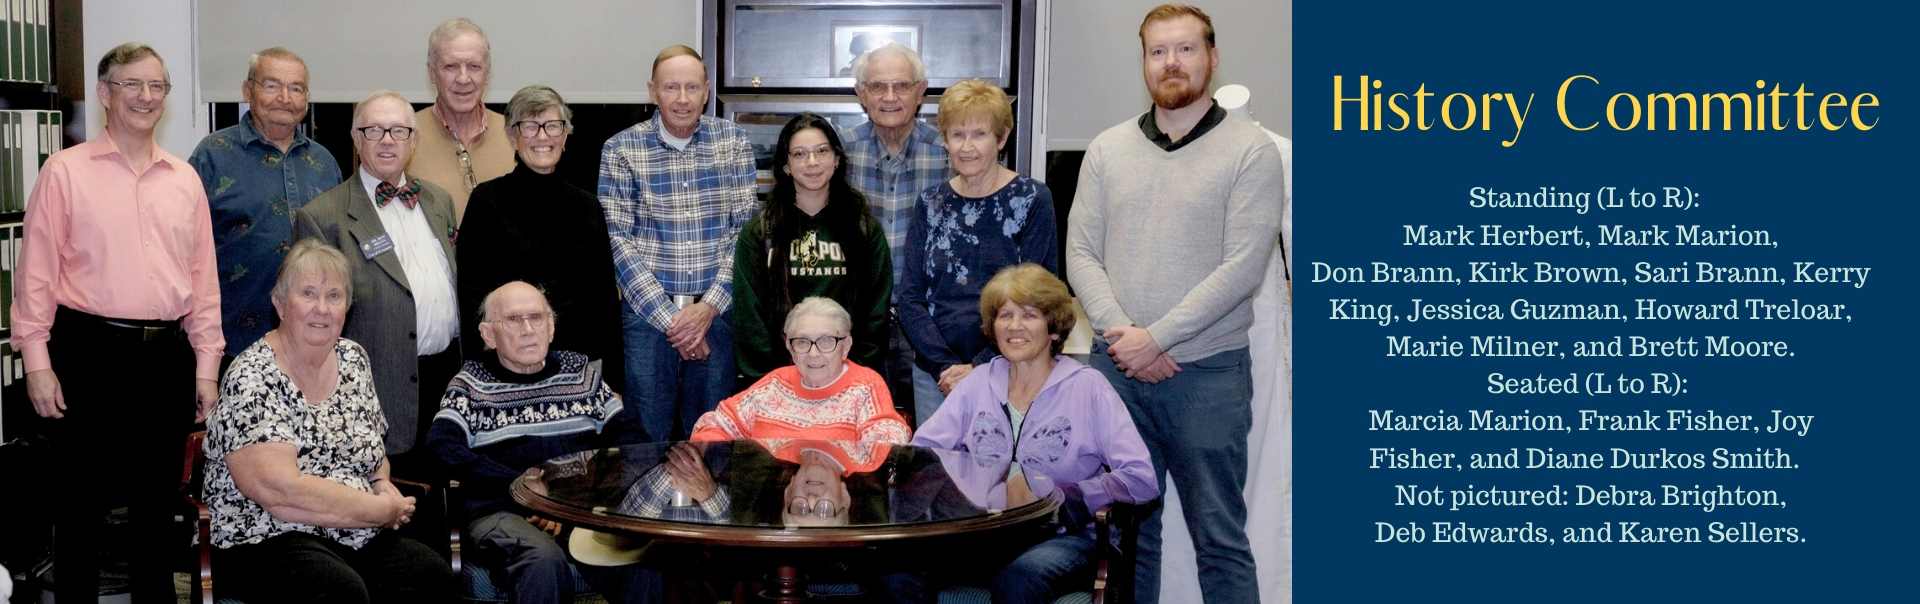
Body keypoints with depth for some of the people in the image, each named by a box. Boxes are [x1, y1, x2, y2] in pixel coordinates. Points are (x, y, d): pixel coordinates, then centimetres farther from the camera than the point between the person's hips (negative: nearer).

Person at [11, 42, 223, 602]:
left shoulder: (184, 178, 10)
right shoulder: (66, 170, -2)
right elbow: (37, 271, -3)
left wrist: (206, 365, 7)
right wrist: (37, 363, -8)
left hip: (167, 355, 4)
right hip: (89, 350, -3)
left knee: (158, 498, 13)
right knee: (83, 497, 5)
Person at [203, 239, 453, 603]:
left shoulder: (354, 359, 10)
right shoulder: (252, 379, -11)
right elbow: (280, 490, -20)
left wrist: (383, 485, 0)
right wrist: (382, 509, -15)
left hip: (362, 539, 6)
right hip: (267, 541, -6)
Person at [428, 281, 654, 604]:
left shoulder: (580, 371, 17)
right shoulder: (472, 384, 7)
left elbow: (630, 433, 12)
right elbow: (442, 448, -9)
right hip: (502, 512, -2)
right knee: (544, 559, -36)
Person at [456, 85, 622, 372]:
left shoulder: (586, 206, 8)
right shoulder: (487, 200, -1)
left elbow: (606, 296, 9)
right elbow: (470, 291, -3)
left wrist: (613, 377, 4)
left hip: (578, 357, 3)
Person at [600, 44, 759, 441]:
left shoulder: (733, 141, 3)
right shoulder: (621, 149, -1)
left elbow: (747, 227, -1)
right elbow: (618, 241, -5)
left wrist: (709, 307, -10)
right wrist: (669, 316, -12)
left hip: (717, 311, 1)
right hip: (647, 311, -1)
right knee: (647, 439, 5)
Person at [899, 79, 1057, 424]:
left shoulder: (1032, 201, -3)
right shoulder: (931, 204, 8)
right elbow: (910, 299, 4)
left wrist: (980, 368, -13)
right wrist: (945, 367, -8)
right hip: (934, 375, 3)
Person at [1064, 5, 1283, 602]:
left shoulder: (1250, 150, -3)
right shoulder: (1107, 149, 8)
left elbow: (1242, 267, -11)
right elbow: (1081, 255, 4)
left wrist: (1156, 338, -14)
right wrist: (1125, 337, -10)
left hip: (1208, 373, -3)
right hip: (1117, 368, 4)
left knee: (1218, 535, 4)